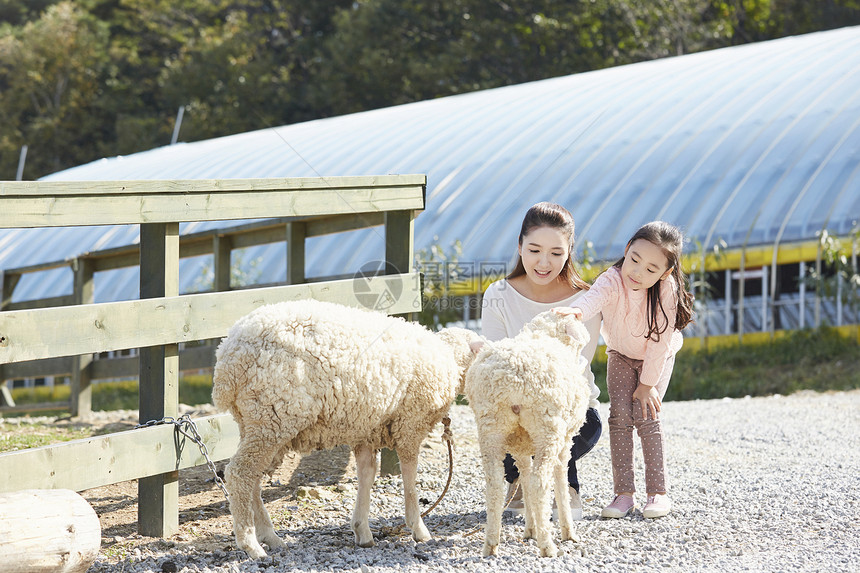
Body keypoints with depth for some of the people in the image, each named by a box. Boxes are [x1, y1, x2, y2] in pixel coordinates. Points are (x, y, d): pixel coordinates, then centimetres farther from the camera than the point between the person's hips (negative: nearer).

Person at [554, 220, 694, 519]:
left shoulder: (667, 291, -31)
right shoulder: (613, 281, -32)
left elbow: (660, 341, -24)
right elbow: (595, 295, -55)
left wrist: (648, 383, -21)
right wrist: (577, 310, -78)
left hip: (657, 359, -2)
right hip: (621, 354, 2)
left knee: (645, 413, -17)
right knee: (620, 413, -13)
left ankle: (658, 492, -9)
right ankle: (623, 493, -10)